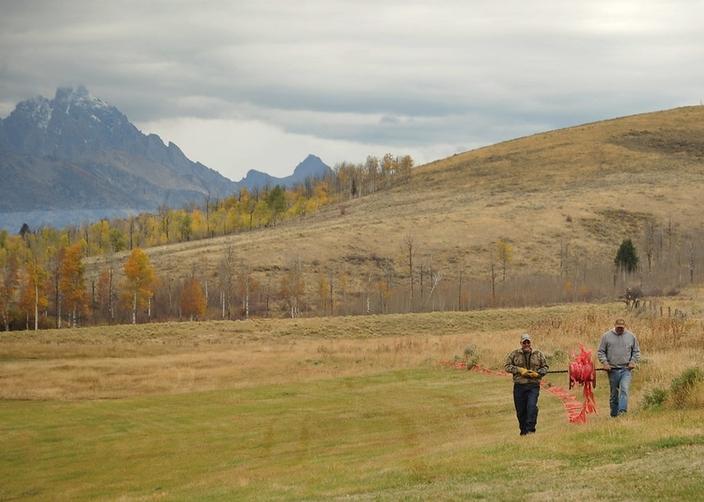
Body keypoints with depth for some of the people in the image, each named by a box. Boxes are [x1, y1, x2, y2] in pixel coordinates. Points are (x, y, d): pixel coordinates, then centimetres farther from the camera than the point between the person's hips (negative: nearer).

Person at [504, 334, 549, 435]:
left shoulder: (538, 354, 9)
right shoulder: (515, 354, 6)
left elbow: (545, 367, 13)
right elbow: (507, 366, 3)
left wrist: (537, 373, -6)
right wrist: (520, 370, -10)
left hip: (533, 386, -1)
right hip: (519, 386, 1)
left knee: (532, 407, -17)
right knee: (520, 410, 6)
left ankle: (530, 429, -13)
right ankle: (523, 431, 20)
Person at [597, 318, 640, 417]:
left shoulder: (631, 336, 8)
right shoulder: (607, 336, 4)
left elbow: (636, 351, 15)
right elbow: (600, 352, 7)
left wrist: (633, 361, -1)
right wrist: (605, 362, -7)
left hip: (626, 369, -1)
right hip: (613, 370, 1)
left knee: (624, 389, -20)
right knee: (614, 394, 7)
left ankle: (622, 410, -28)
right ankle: (614, 414, 17)